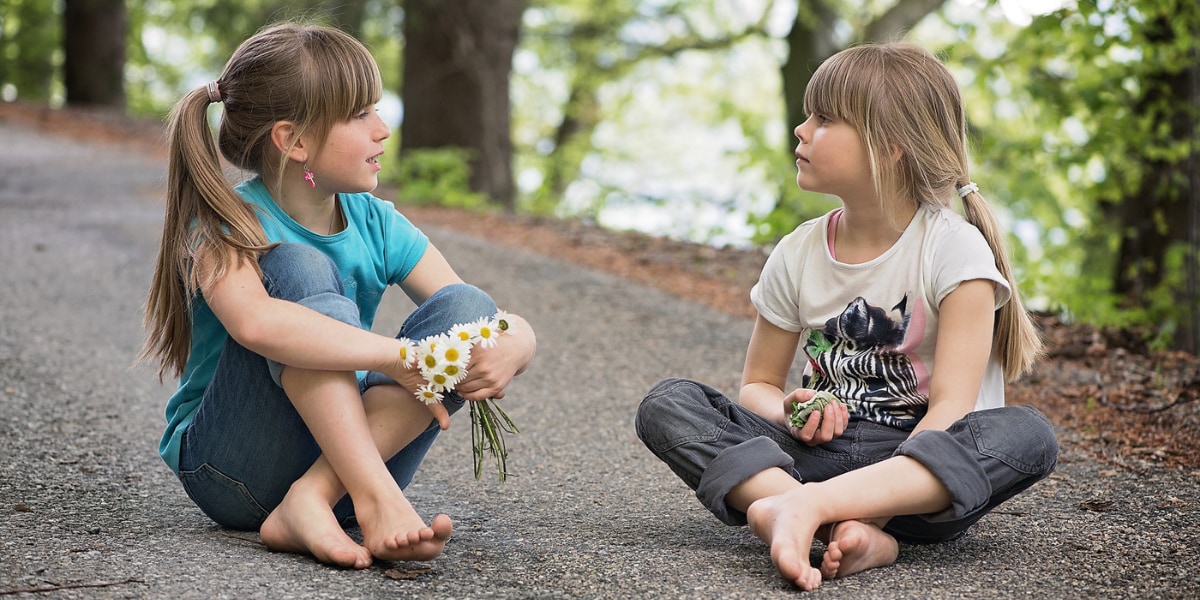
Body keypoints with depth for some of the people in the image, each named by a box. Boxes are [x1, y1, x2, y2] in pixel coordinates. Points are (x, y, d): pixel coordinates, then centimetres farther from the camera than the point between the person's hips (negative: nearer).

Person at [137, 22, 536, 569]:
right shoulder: (225, 224, -14)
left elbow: (518, 329, -2)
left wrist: (508, 351, -27)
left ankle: (314, 500, -30)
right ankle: (377, 500, -38)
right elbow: (255, 323, -39)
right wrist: (398, 356, -37)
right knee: (300, 269, -25)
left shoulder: (376, 225, 1)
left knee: (467, 308, -16)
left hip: (347, 453, 5)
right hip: (232, 468, -5)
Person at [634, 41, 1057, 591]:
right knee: (666, 404, -16)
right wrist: (791, 414, -11)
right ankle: (849, 529, -38)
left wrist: (901, 478, -34)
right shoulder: (798, 255, 5)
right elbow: (757, 384, 14)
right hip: (822, 450, 4)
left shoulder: (953, 248, -9)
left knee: (1028, 435, -34)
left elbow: (951, 407, -17)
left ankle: (805, 506, -44)